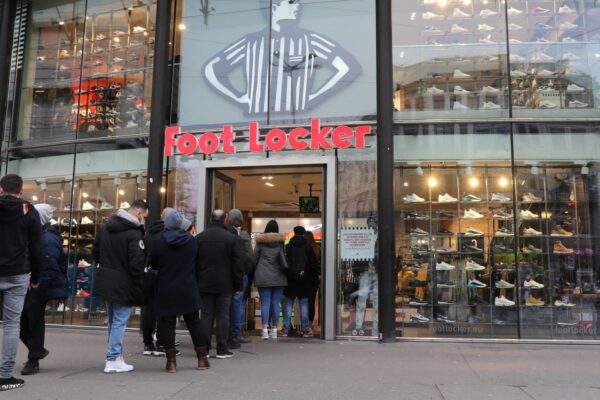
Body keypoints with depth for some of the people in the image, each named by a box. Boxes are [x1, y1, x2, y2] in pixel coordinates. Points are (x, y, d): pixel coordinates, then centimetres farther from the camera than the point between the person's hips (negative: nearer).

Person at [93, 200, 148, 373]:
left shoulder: (106, 226, 8)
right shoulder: (134, 233, -19)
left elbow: (96, 250, 16)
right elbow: (137, 263, -22)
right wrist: (140, 288, -13)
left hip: (105, 281, 9)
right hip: (123, 285, -9)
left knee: (112, 320, 20)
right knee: (120, 321, 0)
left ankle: (115, 354, 29)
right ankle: (113, 360, 5)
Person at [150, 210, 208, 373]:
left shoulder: (158, 241, -10)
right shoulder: (191, 241, -3)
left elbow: (153, 263, 0)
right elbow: (196, 262, 6)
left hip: (166, 290, -2)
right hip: (188, 289, 2)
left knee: (167, 323, 5)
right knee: (194, 323, 12)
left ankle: (171, 360, 6)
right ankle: (202, 358, 18)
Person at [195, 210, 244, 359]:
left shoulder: (199, 238, 3)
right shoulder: (231, 238, -4)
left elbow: (194, 263, 6)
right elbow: (238, 264, -4)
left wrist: (195, 283, 11)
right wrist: (238, 285, 2)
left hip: (205, 284, 2)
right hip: (225, 285, -2)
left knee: (206, 315, 7)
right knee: (223, 316, 2)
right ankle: (222, 350, 4)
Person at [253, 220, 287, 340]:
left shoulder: (260, 241, 3)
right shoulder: (280, 241, 5)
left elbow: (255, 257, 5)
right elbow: (283, 256, 0)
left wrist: (253, 273, 14)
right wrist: (284, 268, 11)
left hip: (263, 276, -1)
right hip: (278, 276, 1)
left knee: (265, 303, -1)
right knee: (276, 303, 5)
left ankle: (265, 330, -9)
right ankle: (274, 330, 8)